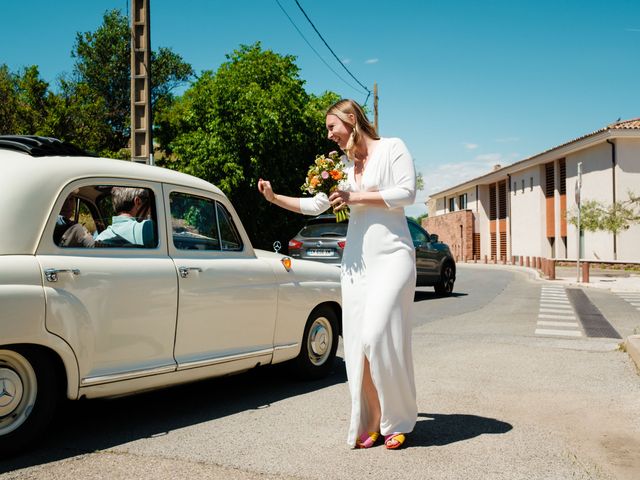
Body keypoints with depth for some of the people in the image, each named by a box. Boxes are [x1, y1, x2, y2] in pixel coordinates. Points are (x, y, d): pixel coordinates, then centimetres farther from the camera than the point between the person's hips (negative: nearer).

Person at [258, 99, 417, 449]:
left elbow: (407, 192, -10)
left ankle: (396, 421, 1)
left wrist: (355, 197, -11)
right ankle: (368, 424, 8)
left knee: (378, 335, -16)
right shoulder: (343, 163, 18)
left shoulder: (392, 148, 2)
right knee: (357, 341, 0)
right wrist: (274, 198, 13)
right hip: (356, 259, 6)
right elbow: (315, 205, 21)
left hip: (391, 255, -6)